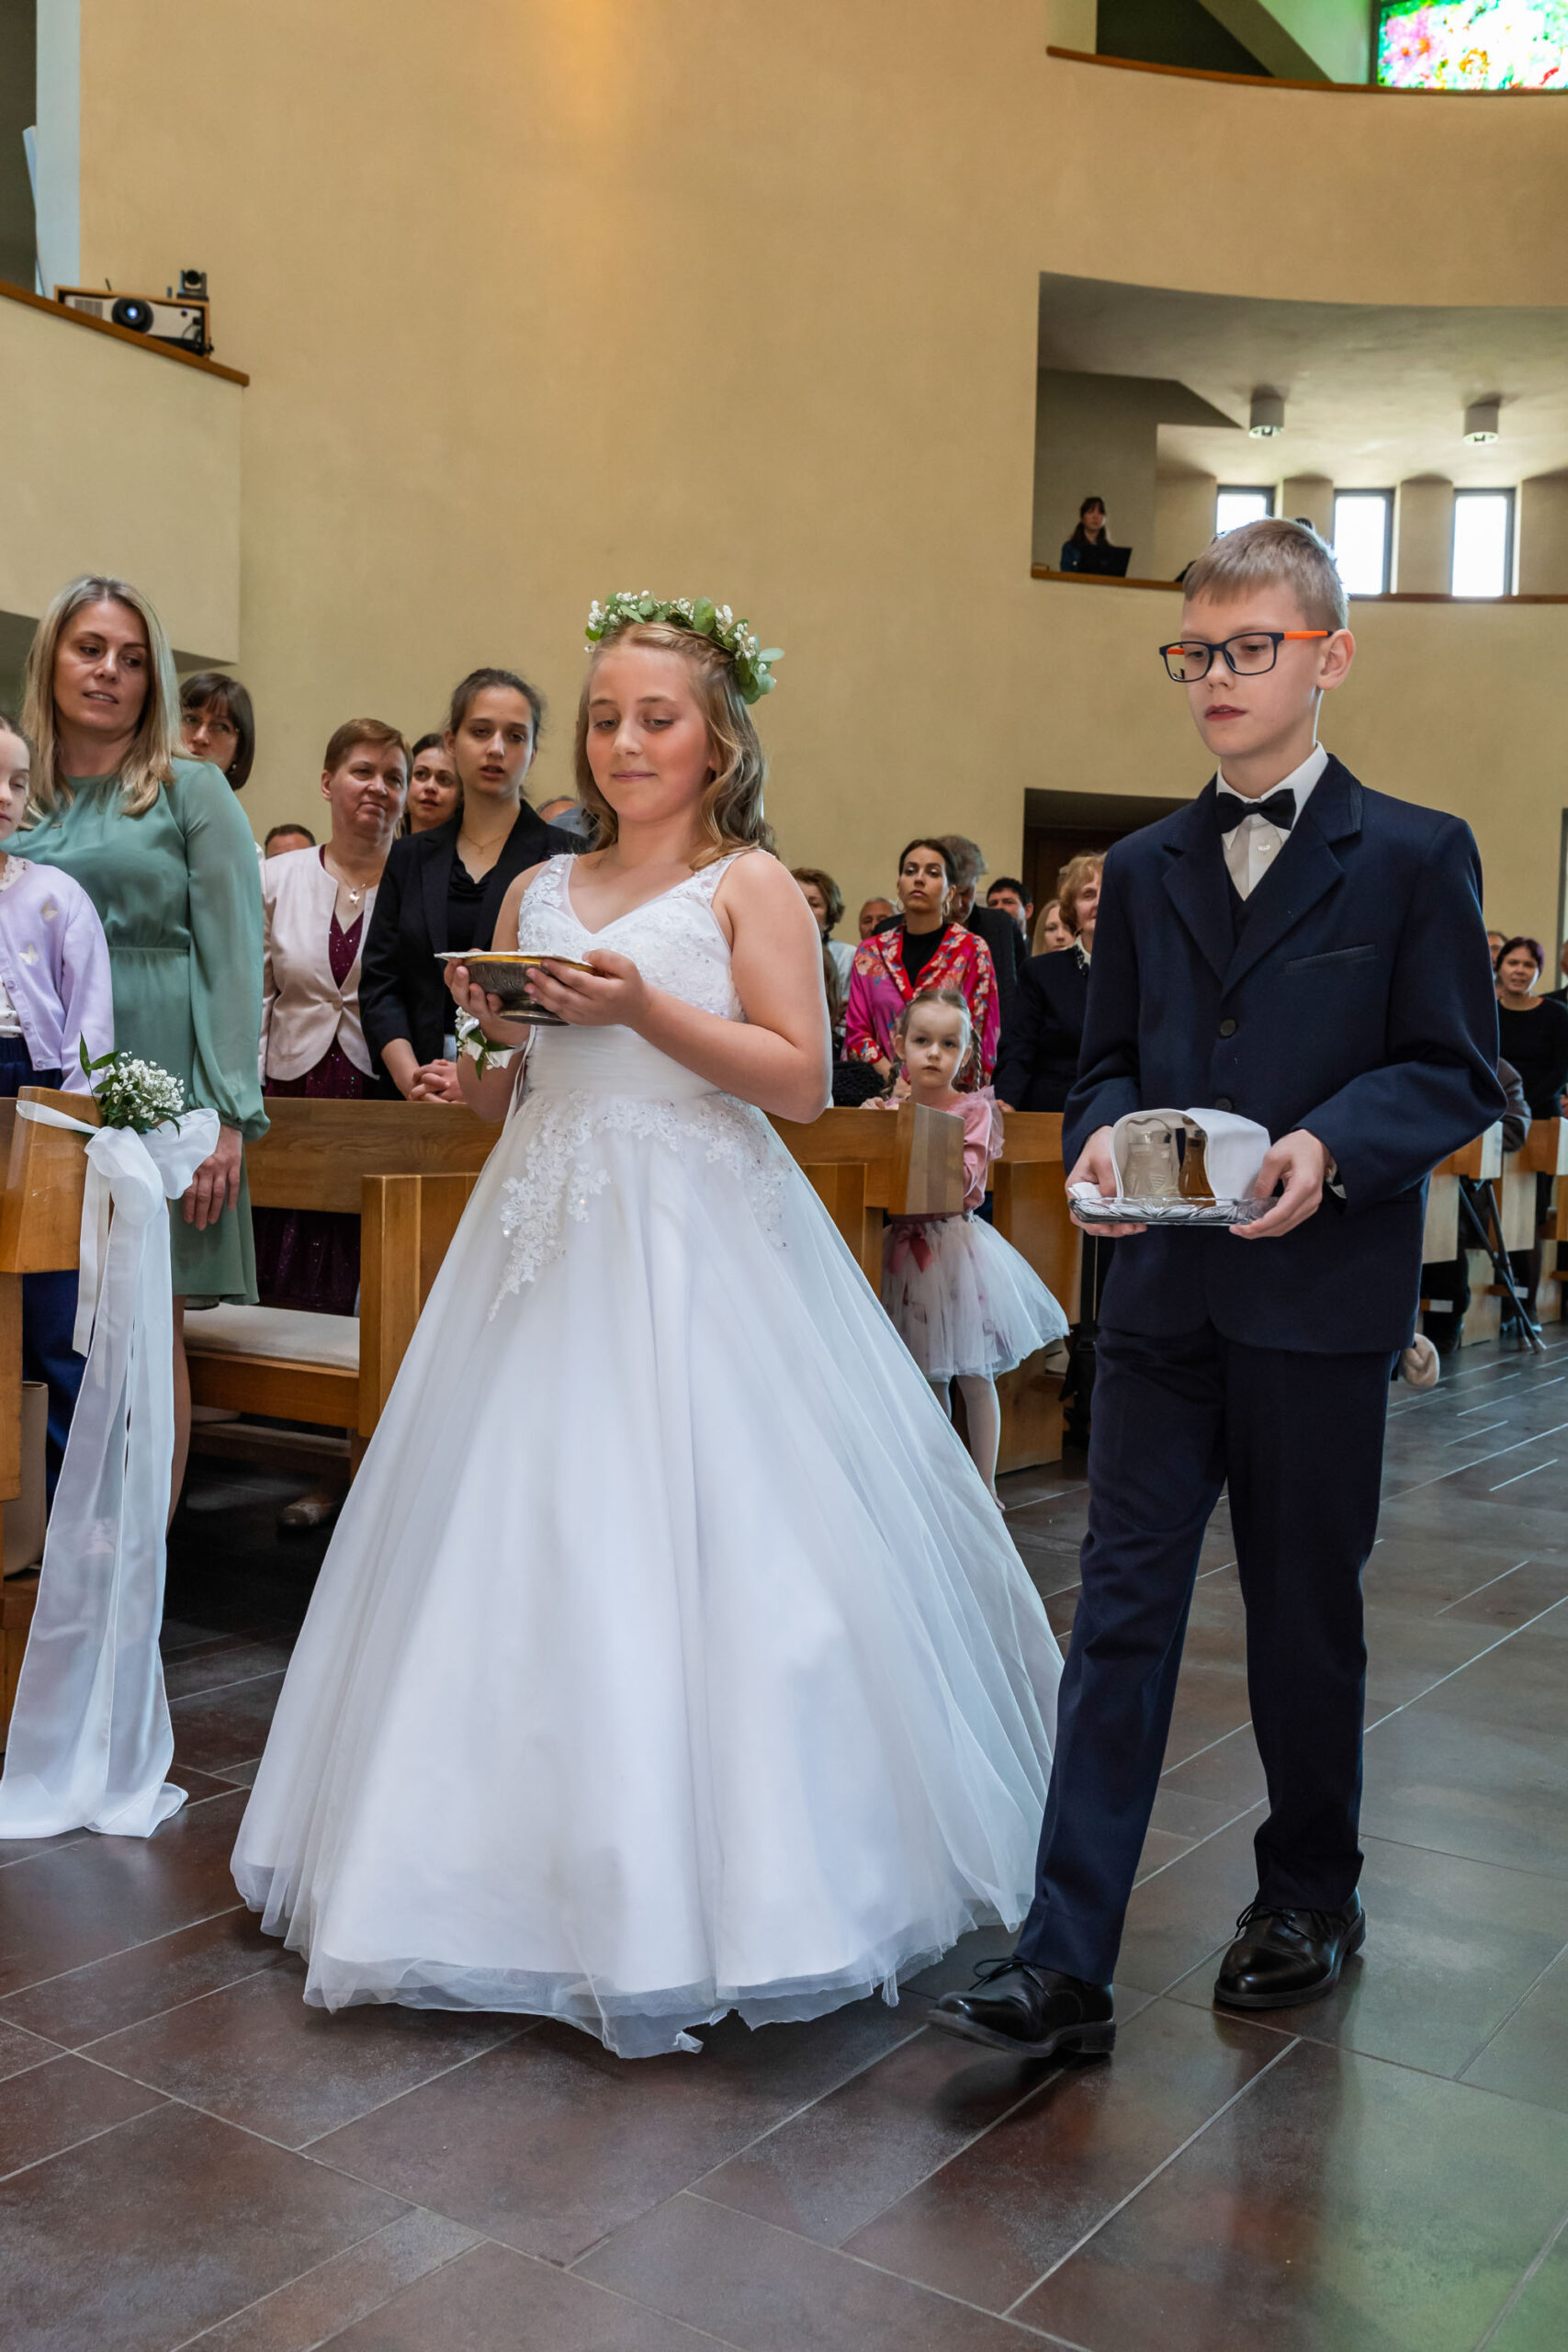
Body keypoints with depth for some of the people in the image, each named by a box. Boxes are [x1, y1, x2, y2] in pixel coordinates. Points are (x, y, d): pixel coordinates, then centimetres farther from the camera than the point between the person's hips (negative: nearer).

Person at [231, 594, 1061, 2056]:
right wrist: (486, 1030, -4)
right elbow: (489, 1105, 17)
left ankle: (714, 1878, 8)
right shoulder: (536, 892, 15)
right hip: (548, 1238, 5)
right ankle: (536, 1862, 21)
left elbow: (804, 1078, -8)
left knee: (696, 1541, -6)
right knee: (518, 1540, 6)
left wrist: (647, 1009, -16)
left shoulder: (748, 883, 1)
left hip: (699, 1248, -5)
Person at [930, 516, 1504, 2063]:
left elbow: (1457, 1073, -3)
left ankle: (1309, 1895, 34)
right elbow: (1106, 1059, 14)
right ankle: (1064, 1961, 3)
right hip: (1160, 1296, 3)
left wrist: (1331, 1149, -21)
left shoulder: (1414, 856, 1)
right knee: (1121, 1613, 0)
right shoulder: (1142, 871, 13)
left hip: (1323, 1298, -2)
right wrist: (1103, 1134, -8)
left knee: (1304, 1615, 12)